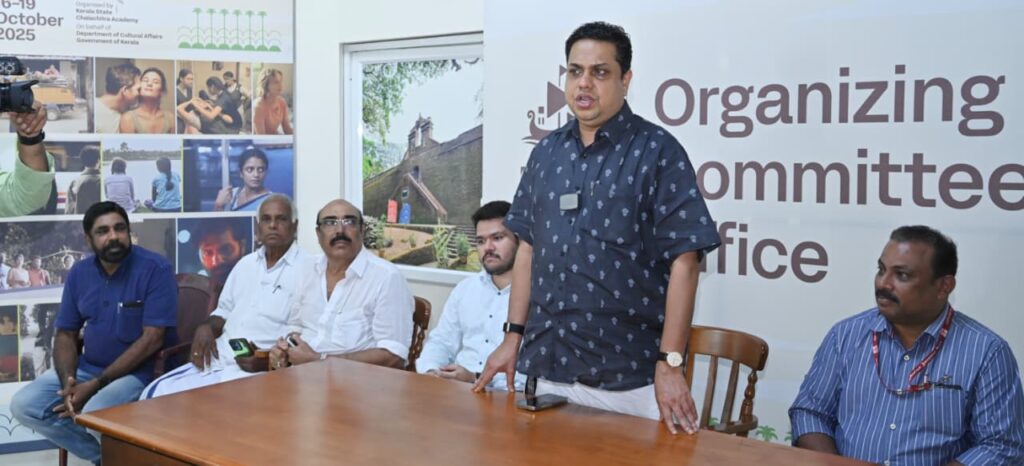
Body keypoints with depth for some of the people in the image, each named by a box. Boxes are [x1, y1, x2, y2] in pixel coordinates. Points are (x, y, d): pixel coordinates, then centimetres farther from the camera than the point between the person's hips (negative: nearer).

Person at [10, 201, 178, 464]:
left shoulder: (155, 269, -15)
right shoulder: (79, 273, 5)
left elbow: (152, 338, -19)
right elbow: (65, 334, 7)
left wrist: (96, 385, -22)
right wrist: (68, 382, -14)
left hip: (139, 371, -7)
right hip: (87, 367, 7)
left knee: (94, 414, -32)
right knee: (23, 405, -9)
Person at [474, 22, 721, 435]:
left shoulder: (657, 151, -7)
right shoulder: (546, 152, 8)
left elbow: (683, 261, -11)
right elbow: (528, 248, 12)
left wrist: (670, 363, -15)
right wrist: (513, 335, 8)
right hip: (546, 366, 5)